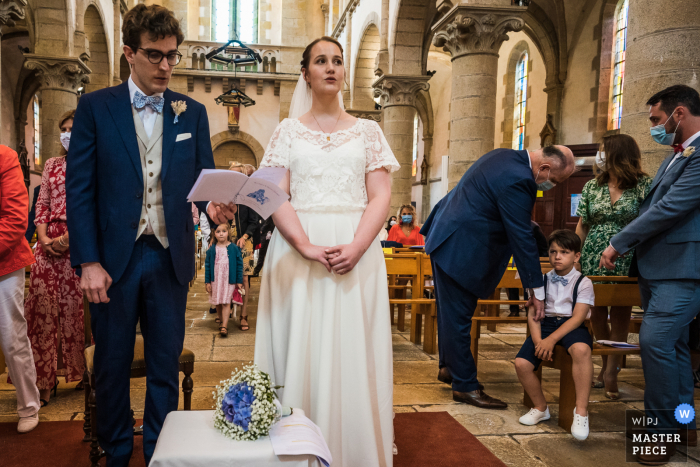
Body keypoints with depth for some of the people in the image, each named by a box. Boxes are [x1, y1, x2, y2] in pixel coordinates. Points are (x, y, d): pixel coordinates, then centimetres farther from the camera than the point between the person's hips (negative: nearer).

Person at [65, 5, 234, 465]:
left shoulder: (193, 112, 7)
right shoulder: (95, 107, 1)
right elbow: (80, 189, -3)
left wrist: (213, 202, -17)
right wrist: (89, 261, -10)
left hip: (170, 256, 2)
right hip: (113, 256, -1)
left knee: (166, 363, 11)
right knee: (113, 363, 12)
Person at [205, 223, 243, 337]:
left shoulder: (234, 248, -2)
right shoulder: (211, 250, 2)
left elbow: (239, 264, 2)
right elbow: (207, 265, 7)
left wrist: (239, 281, 1)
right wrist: (207, 282, 4)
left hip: (229, 280, -2)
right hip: (215, 280, 3)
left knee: (226, 303, -8)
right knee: (217, 303, 11)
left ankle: (224, 326, -10)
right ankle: (221, 321, 29)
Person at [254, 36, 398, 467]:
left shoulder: (367, 131, 10)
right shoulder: (288, 131, 9)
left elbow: (381, 197, 2)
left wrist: (355, 247, -15)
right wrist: (307, 246, -16)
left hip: (357, 253, 1)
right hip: (296, 250, 0)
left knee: (353, 354, 3)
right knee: (301, 350, 3)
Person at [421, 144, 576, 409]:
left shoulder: (505, 157, 8)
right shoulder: (518, 181, -23)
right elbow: (522, 239, -21)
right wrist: (537, 291, -14)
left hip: (446, 236, 11)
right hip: (458, 250, -11)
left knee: (451, 312, 20)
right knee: (458, 316, -1)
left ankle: (448, 366, 35)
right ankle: (465, 385, 11)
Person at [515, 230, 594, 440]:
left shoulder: (583, 282, 0)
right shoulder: (542, 281, 11)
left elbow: (577, 317, -11)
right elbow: (532, 314, 4)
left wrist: (551, 340, -22)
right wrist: (538, 340, -14)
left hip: (571, 327, -3)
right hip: (545, 324, 4)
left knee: (581, 349, -38)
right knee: (522, 363, -17)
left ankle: (581, 411, -24)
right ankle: (540, 408, 11)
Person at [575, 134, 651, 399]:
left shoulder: (644, 186, -2)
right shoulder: (592, 187, 9)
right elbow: (582, 227, 11)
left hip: (626, 262, -3)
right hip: (594, 260, 4)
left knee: (620, 316, 2)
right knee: (596, 314, 8)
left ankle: (611, 372, 13)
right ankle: (608, 364, 28)